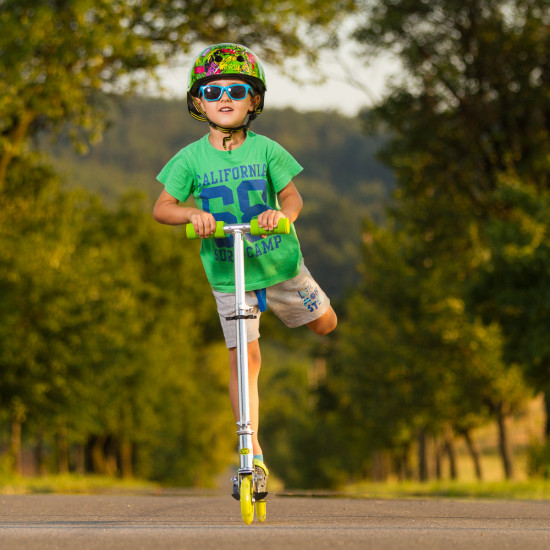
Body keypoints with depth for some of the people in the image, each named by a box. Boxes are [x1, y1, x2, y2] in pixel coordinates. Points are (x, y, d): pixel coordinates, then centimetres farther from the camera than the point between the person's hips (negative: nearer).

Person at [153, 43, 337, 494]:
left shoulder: (265, 150, -7)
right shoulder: (192, 158, -7)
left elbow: (292, 194, -9)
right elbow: (162, 208, -5)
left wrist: (282, 212, -33)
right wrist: (193, 213, -26)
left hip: (279, 261, 1)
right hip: (227, 273, -1)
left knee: (326, 324, 16)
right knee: (244, 360, -6)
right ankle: (253, 456, -3)